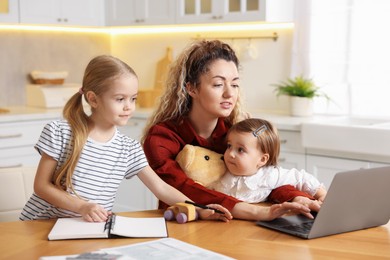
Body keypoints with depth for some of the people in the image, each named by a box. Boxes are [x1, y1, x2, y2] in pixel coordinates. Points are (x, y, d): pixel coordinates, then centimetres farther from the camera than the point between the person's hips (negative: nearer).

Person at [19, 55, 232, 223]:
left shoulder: (129, 148, 1)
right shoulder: (59, 132, -9)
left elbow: (160, 188, 2)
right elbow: (41, 185, -7)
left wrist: (198, 209, -11)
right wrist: (81, 206, -20)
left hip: (91, 229, 3)